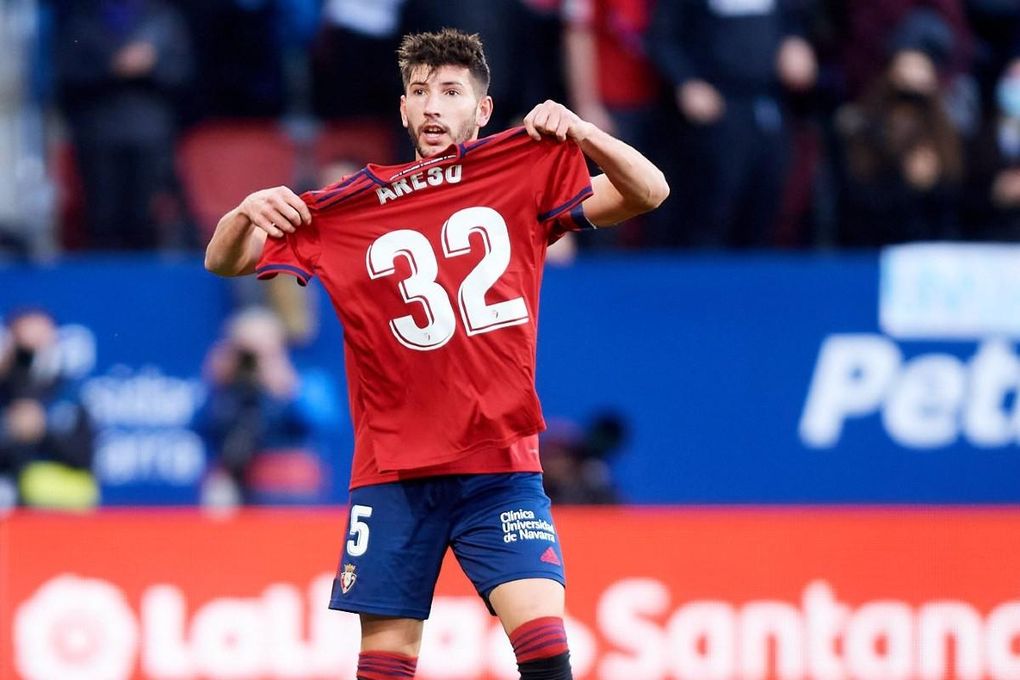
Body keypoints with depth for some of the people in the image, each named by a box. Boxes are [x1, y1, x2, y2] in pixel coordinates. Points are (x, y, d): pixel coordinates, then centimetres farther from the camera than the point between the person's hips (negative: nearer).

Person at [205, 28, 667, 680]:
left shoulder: (528, 176, 4)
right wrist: (247, 213, -14)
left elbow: (647, 192, -2)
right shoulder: (351, 206, 5)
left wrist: (580, 131, -19)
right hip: (392, 474, 1)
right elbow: (224, 261, 8)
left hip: (500, 467, -1)